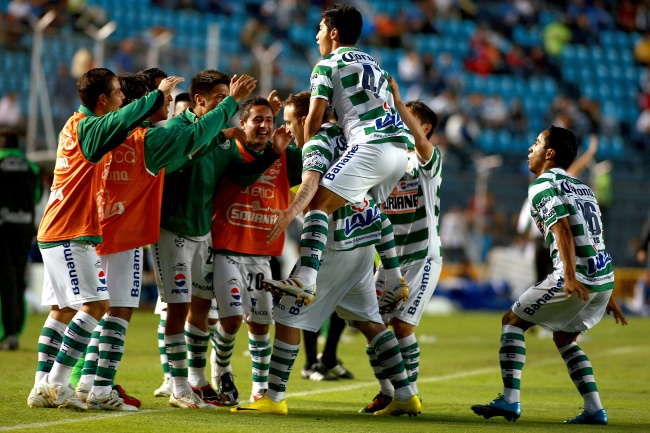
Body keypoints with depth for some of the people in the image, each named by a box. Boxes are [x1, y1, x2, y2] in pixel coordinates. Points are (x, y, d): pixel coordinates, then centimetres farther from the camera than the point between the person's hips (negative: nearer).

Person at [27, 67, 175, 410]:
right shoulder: (85, 126, -14)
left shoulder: (81, 125, 17)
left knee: (64, 310, 10)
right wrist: (158, 95, -19)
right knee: (95, 304, -13)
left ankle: (43, 387, 9)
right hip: (71, 234, -10)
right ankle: (57, 382, -15)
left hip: (56, 234, 10)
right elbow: (124, 119, -31)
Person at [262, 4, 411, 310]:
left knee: (318, 203, -15)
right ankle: (395, 283, 25)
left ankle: (305, 281, -32)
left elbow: (313, 120, 2)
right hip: (400, 147, 8)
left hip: (372, 145, -8)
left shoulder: (327, 66, 6)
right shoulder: (371, 63, 28)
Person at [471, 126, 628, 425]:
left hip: (577, 278, -8)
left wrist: (570, 277, -28)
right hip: (605, 278, 8)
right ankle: (594, 409, 11)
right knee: (564, 338, 24)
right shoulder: (582, 187, 23)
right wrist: (607, 296, 28)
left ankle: (510, 400, -4)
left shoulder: (543, 184, -3)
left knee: (512, 321, 5)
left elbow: (563, 230, -18)